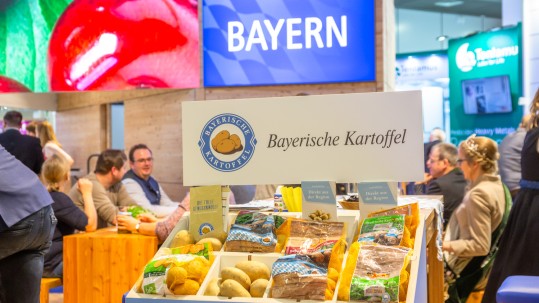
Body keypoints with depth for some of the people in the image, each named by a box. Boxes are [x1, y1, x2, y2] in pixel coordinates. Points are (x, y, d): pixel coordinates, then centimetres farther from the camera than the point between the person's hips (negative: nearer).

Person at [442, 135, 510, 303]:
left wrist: (445, 246, -22)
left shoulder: (478, 195, -26)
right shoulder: (496, 184, 2)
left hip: (466, 270, -10)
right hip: (484, 264, 10)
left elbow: (480, 246, -27)